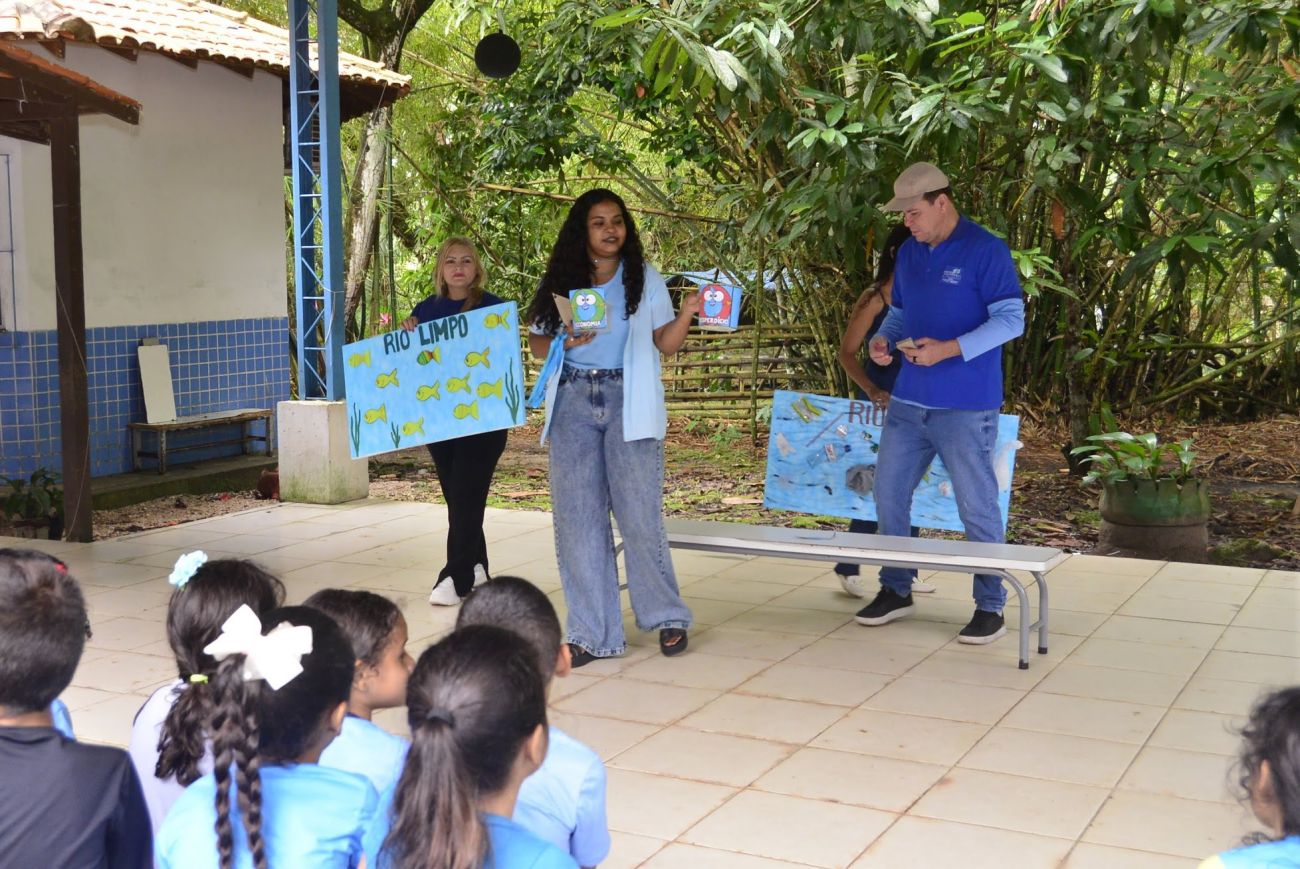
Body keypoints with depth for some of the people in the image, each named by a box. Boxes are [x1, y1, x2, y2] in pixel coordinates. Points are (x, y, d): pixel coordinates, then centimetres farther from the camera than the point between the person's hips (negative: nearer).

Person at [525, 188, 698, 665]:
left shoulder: (645, 278, 8)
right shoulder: (561, 280, 10)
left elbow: (665, 343, 4)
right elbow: (537, 339, 10)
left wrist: (687, 312, -14)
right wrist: (565, 344, -10)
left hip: (629, 403, -2)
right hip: (574, 403, 2)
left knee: (639, 514, -5)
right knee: (578, 517, 1)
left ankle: (667, 616, 13)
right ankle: (592, 632, 8)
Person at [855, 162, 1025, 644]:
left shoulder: (986, 250, -10)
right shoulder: (909, 252, 12)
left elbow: (1011, 318, -14)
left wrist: (950, 349, -24)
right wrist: (882, 339, 0)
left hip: (965, 408, -7)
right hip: (909, 401, 7)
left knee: (977, 508, 0)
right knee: (888, 496, 10)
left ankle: (990, 607, 12)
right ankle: (896, 590, 26)